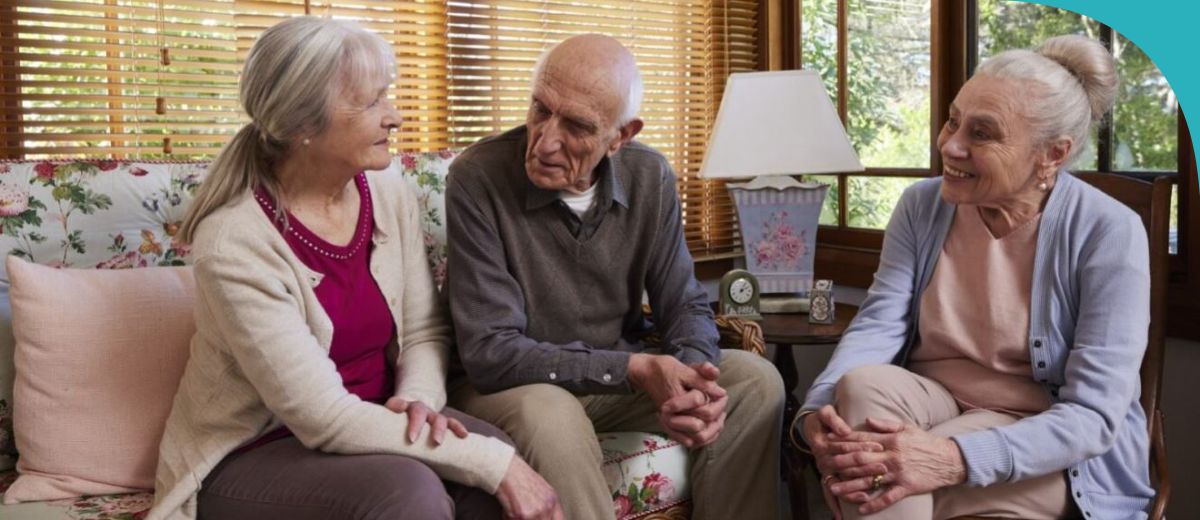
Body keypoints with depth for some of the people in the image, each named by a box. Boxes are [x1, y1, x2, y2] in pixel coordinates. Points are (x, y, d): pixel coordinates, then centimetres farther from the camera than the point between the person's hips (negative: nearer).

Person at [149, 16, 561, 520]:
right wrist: (492, 463, -29)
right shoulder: (234, 243, -24)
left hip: (368, 422, 5)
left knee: (501, 455, -23)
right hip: (253, 454, -5)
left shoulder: (388, 193, -5)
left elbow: (425, 331, 5)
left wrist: (419, 398, -19)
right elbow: (324, 418, -26)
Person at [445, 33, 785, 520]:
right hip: (513, 384, -4)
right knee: (550, 415, -37)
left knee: (756, 381, -12)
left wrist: (693, 375, -25)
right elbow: (490, 350, -24)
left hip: (622, 376, 5)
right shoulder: (477, 178, -21)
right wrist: (634, 369, -31)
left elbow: (685, 305, 0)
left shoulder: (650, 177, -6)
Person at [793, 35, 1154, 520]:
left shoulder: (1108, 234, -16)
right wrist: (818, 411, -34)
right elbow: (878, 323, -11)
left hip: (1052, 450, -4)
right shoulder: (921, 206, -1)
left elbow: (1094, 415, -22)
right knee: (862, 383, -30)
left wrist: (954, 460, -39)